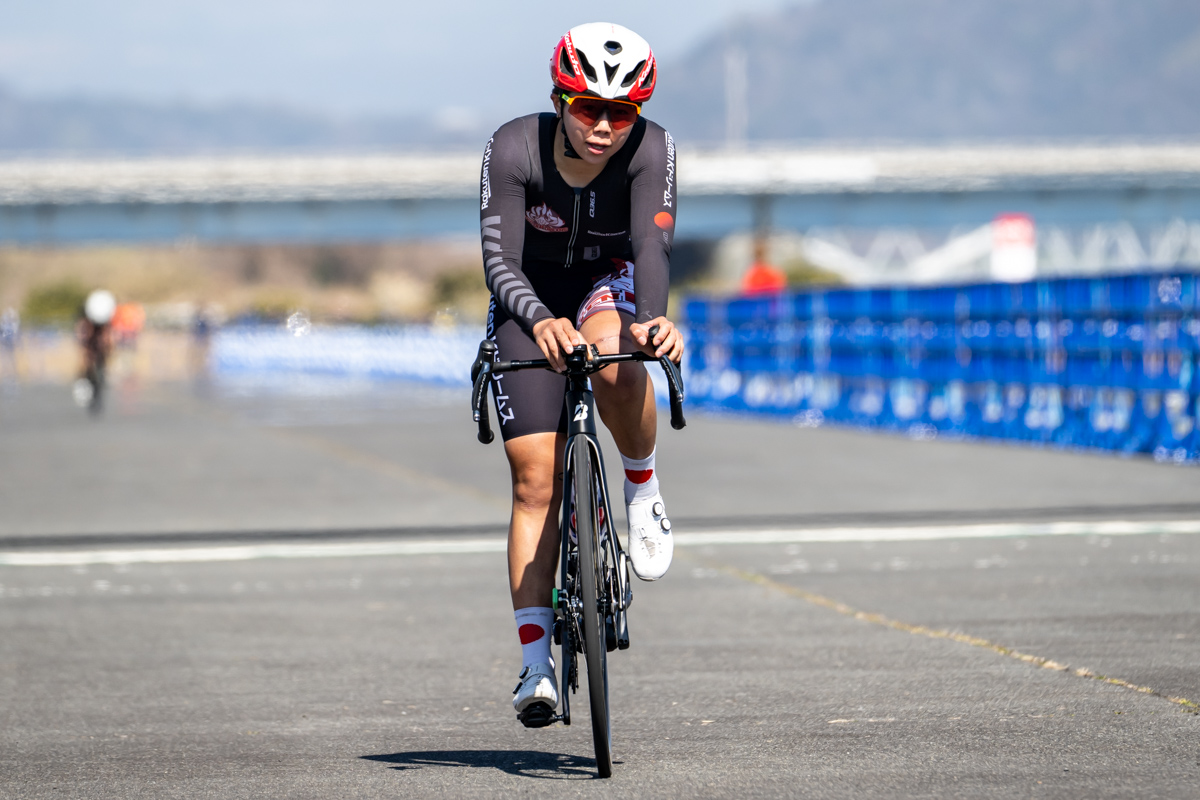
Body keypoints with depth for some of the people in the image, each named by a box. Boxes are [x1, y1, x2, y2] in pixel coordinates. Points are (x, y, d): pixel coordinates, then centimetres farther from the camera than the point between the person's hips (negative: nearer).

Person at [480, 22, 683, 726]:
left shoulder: (651, 150, -25)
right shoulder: (515, 149, -26)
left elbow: (653, 244, -35)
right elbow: (499, 261, -30)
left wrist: (655, 317, -55)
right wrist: (541, 322, -50)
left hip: (610, 284, 0)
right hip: (532, 300, 0)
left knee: (616, 364, -39)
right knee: (536, 482, -9)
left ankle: (644, 494, -12)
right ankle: (536, 661, -6)